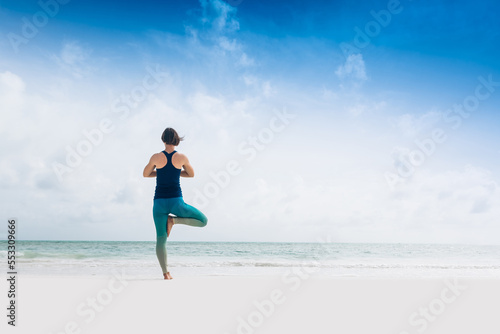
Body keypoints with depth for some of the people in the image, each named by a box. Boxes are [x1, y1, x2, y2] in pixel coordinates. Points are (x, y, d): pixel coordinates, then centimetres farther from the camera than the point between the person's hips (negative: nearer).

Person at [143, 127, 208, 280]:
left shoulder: (156, 157, -2)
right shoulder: (182, 157, -3)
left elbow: (145, 174, 13)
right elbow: (191, 174, 13)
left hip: (160, 202, 2)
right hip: (176, 201, -2)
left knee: (161, 239, 11)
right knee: (203, 221, 14)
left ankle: (166, 273, 1)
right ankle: (174, 220, -2)